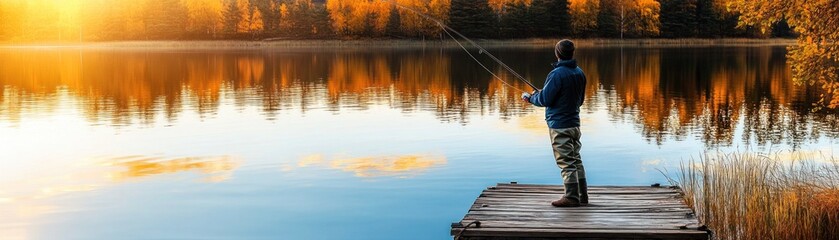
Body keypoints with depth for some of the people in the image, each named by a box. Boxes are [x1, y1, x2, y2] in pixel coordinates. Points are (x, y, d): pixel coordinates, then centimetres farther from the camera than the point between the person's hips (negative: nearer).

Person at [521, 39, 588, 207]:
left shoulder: (557, 74, -18)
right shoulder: (580, 73, 7)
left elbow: (544, 100, -16)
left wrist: (530, 98, 4)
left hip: (559, 125, -8)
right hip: (574, 123, 8)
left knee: (566, 162, -3)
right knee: (576, 159, 14)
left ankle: (572, 197, -1)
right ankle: (582, 196, 18)